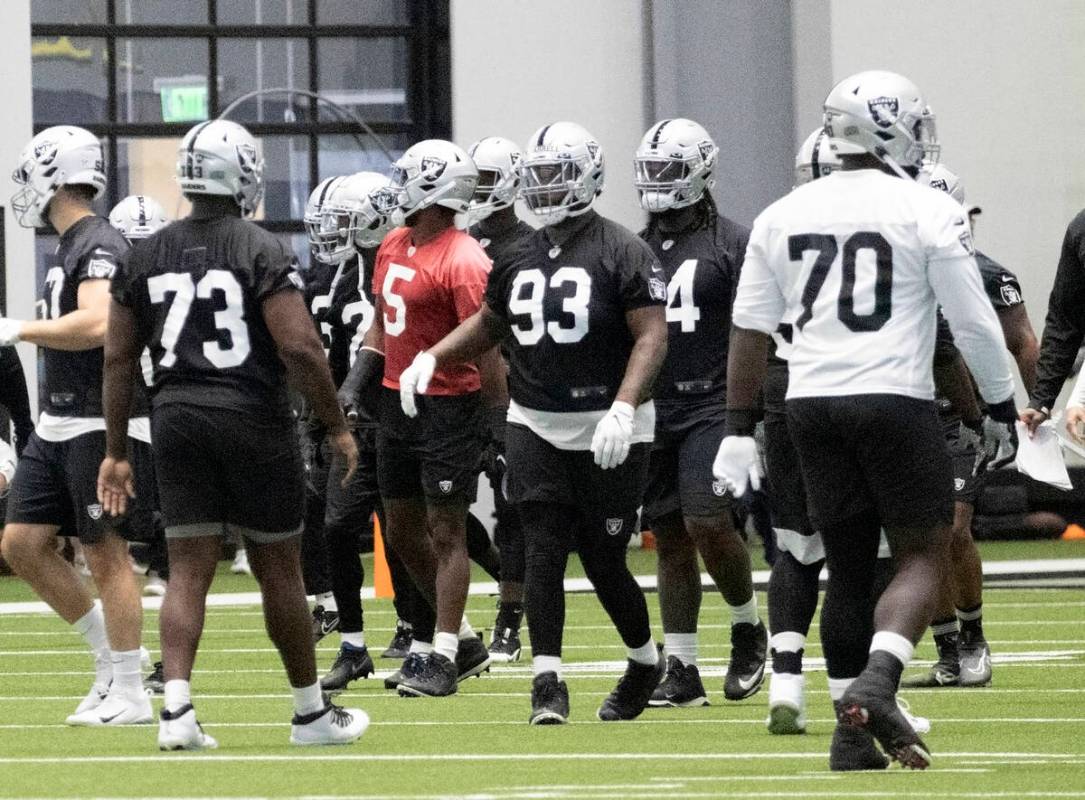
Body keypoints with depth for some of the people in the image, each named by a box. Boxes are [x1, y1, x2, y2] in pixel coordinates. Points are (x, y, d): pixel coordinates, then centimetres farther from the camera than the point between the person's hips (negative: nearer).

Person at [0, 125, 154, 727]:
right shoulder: (65, 249, 16)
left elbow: (97, 325, -31)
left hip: (100, 424, -10)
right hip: (57, 426, 10)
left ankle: (129, 694, 2)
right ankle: (110, 654, 17)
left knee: (106, 554, -5)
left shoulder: (98, 247, -16)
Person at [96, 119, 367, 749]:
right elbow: (299, 347, -16)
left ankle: (178, 707, -12)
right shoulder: (263, 252, -9)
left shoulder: (147, 255, 7)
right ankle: (311, 712, 18)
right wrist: (338, 426, -5)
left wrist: (116, 452, 15)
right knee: (280, 570, 7)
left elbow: (119, 358, 9)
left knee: (189, 569, 4)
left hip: (177, 416, 4)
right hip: (253, 419, -4)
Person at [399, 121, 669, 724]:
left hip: (607, 432, -5)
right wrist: (431, 358, 10)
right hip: (536, 429, 5)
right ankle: (548, 682, -5)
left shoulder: (622, 253, -9)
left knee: (603, 561, 3)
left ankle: (646, 663, 27)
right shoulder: (519, 259, 10)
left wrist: (623, 409, -27)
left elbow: (652, 338, -15)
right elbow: (489, 325, 25)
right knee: (544, 553, -6)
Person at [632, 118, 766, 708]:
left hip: (711, 405, -5)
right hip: (653, 410, 5)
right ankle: (681, 672, 8)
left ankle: (748, 629, 9)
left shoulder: (731, 244, -4)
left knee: (707, 521, -17)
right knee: (670, 538, 5)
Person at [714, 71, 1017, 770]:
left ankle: (853, 729, 10)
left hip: (812, 405, 5)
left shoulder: (784, 216, 9)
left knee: (849, 567, 12)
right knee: (921, 555, 3)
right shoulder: (928, 213, -5)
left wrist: (739, 429, 14)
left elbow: (750, 330, 10)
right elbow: (975, 325, -3)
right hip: (895, 399, -5)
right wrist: (1002, 406, 11)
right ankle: (876, 682, -21)